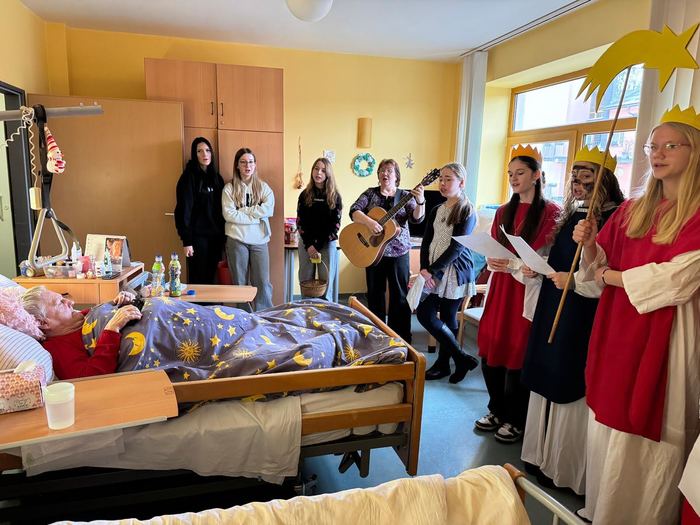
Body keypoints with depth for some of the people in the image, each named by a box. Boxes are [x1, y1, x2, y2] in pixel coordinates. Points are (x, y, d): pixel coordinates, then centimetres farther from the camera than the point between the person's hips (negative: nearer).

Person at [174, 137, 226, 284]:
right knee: (198, 279, 2)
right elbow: (184, 210, -11)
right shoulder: (189, 177, -6)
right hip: (198, 236, -5)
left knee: (211, 277, 12)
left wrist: (223, 236, 6)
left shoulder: (216, 177, 11)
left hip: (215, 236, 5)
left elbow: (221, 208, 12)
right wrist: (186, 241, -16)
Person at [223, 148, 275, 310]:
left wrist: (243, 210, -10)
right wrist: (256, 216, -11)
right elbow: (228, 214, -10)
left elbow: (269, 209, -9)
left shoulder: (263, 187, 7)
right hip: (237, 240, -1)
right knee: (240, 283, 6)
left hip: (259, 240, 1)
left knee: (263, 283, 0)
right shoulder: (229, 188, 3)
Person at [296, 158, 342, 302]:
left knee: (326, 281, 0)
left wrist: (318, 245, -12)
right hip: (306, 244, 2)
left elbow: (335, 224, -4)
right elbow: (300, 222, 2)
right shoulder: (305, 195, 5)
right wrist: (308, 245, -10)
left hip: (327, 244, -1)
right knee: (306, 281, 4)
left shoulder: (335, 196, 0)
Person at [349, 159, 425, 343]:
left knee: (400, 295, 3)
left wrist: (420, 202, -32)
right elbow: (354, 211, -10)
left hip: (398, 251, -1)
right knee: (375, 293, 11)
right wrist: (368, 221, -28)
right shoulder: (370, 193, 4)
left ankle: (400, 337, 15)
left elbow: (416, 218, -12)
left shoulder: (405, 195, 2)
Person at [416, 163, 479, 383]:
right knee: (424, 313, 2)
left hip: (454, 273, -7)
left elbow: (456, 248, -14)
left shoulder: (467, 212, -8)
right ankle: (462, 358, 14)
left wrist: (431, 271, -16)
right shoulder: (436, 211, 12)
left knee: (448, 319, -3)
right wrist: (424, 269, -8)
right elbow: (426, 242, 7)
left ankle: (443, 363, 16)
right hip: (434, 272, 7)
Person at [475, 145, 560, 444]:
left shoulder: (549, 212, -4)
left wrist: (514, 264, -22)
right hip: (499, 289, 6)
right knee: (490, 352, 7)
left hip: (526, 292, -5)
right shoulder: (503, 212, 16)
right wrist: (492, 261, -7)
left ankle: (515, 420, 17)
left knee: (517, 356, -1)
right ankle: (496, 411, 26)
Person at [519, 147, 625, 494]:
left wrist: (574, 279, -21)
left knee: (570, 388, 2)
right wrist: (538, 268, 2)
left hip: (583, 318, -8)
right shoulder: (572, 214, 12)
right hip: (552, 311, 8)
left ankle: (565, 469, 21)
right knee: (548, 384, 15)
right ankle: (543, 455, 31)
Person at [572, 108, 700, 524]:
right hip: (616, 332, 6)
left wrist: (611, 277, -8)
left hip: (664, 340, -6)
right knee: (609, 426, 15)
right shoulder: (632, 211, 10)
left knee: (646, 439, 5)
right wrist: (590, 245, -9)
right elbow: (603, 266, 12)